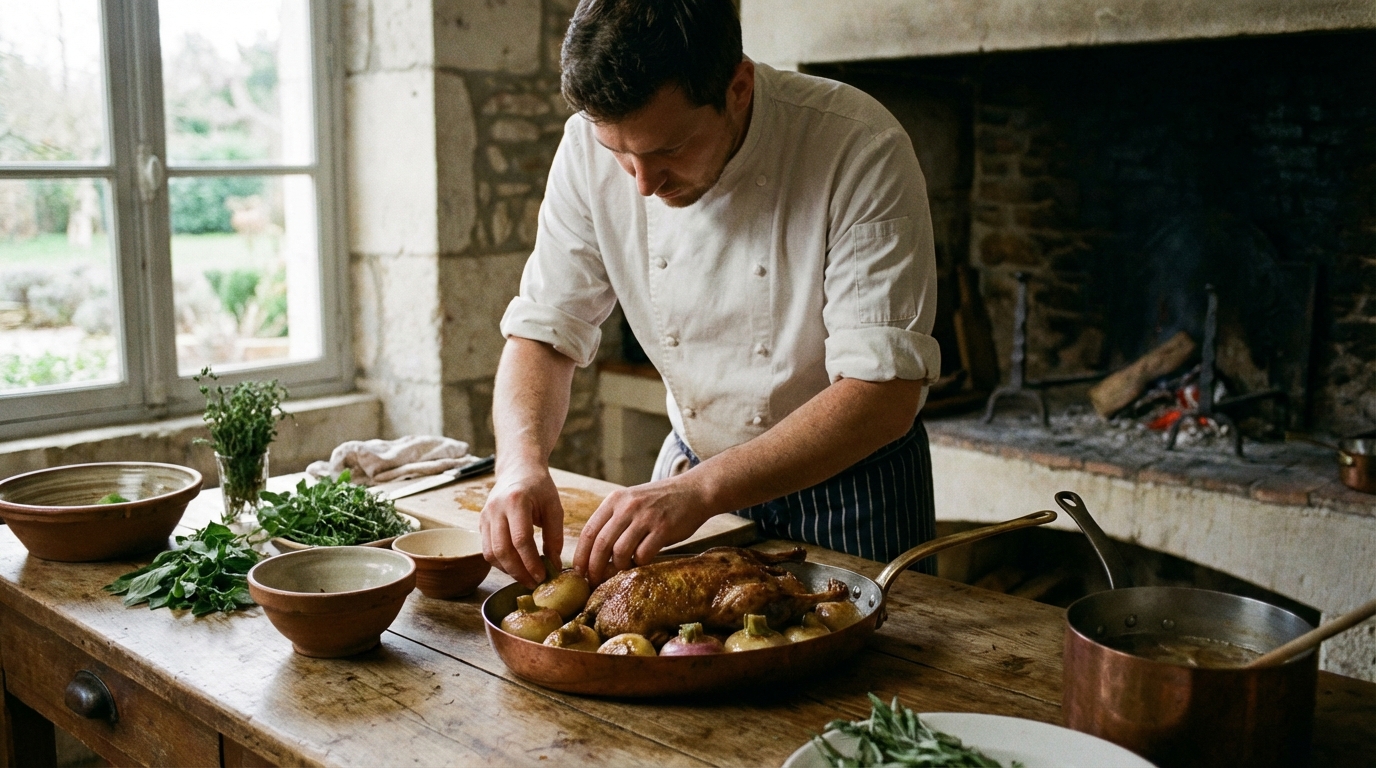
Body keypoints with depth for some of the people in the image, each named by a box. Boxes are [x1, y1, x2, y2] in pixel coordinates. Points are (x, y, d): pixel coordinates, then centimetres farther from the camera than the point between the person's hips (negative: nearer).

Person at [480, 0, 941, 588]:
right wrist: (522, 461, -30)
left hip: (848, 483, -3)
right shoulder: (591, 149, -14)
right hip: (692, 467, 4)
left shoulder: (861, 150, -28)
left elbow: (885, 396, -31)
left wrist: (701, 490, -40)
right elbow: (543, 332, -9)